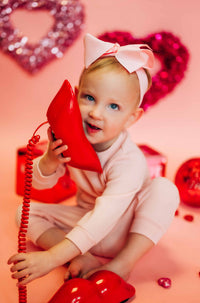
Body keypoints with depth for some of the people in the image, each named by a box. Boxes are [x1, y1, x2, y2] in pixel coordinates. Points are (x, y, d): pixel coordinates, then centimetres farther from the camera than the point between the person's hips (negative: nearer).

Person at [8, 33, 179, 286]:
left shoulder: (129, 160, -31)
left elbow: (103, 220, -41)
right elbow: (40, 183, -4)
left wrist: (51, 258, -46)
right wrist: (50, 162, -29)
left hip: (123, 230, -5)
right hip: (84, 217, 5)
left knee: (164, 189, -30)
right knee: (26, 213, -8)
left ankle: (122, 263, -25)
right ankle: (84, 260, -20)